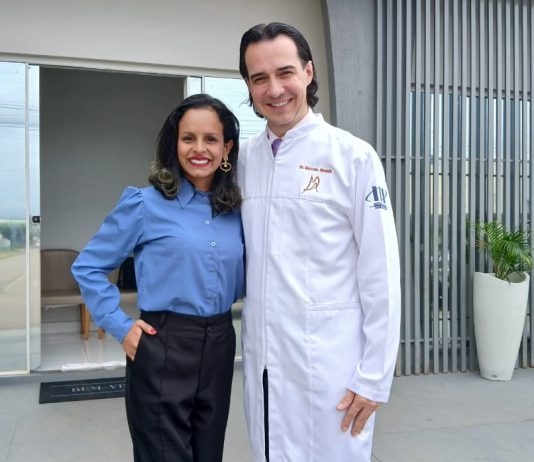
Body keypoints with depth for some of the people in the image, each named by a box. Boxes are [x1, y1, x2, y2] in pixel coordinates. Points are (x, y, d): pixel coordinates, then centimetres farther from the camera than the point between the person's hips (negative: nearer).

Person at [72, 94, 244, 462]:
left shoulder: (235, 210, 4)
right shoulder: (146, 204, -8)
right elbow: (88, 267, -2)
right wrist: (120, 326, -6)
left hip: (219, 347, 5)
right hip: (163, 350, -4)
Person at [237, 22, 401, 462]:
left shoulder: (353, 156, -10)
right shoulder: (246, 158, 4)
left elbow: (381, 276, -10)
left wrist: (375, 376, -9)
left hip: (329, 364, -4)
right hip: (262, 361, 5)